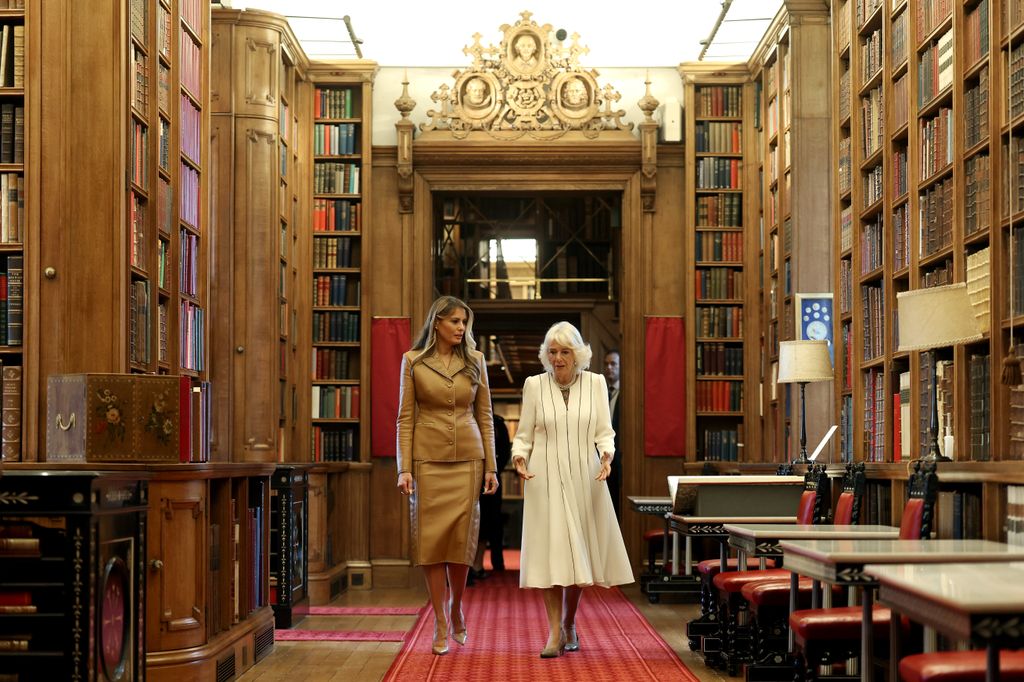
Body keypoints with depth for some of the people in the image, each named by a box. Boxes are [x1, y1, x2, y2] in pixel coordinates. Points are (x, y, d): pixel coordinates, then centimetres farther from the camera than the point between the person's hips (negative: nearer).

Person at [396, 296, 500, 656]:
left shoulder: (475, 360, 6)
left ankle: (456, 609, 25)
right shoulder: (413, 361, 1)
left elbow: (484, 416, 7)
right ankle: (441, 624, 8)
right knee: (431, 538, -1)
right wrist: (404, 468, -8)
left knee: (461, 538, 1)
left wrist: (491, 466, 2)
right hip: (428, 460, -1)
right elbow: (405, 418, 0)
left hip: (467, 459, 2)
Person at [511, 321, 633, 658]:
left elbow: (604, 431, 4)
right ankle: (555, 633, -3)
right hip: (546, 477, -1)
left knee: (580, 553, 6)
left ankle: (569, 624, 25)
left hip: (584, 477, 1)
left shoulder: (595, 383, 4)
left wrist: (606, 454, -16)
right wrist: (519, 457, -14)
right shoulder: (534, 385, 1)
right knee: (550, 552, -7)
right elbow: (524, 435, 4)